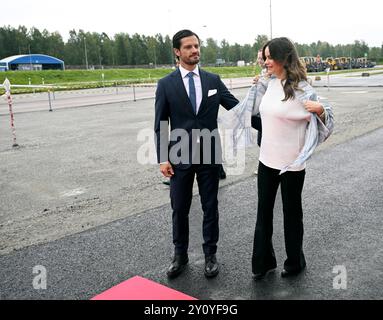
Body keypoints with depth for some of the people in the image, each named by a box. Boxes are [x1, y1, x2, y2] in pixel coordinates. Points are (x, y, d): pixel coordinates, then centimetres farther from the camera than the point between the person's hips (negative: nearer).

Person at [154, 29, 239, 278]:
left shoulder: (213, 80, 3)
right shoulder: (166, 84, -2)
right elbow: (161, 125, -1)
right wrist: (163, 158, -5)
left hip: (210, 154, 1)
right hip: (180, 156, -1)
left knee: (210, 207, 10)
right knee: (179, 209, 9)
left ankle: (210, 255, 26)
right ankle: (180, 256, 28)